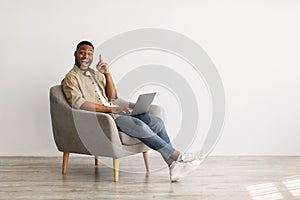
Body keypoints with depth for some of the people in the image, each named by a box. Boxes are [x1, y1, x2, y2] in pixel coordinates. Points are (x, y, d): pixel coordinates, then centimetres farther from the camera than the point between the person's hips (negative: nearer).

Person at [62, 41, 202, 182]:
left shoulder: (96, 74, 25)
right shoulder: (71, 78, 2)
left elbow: (113, 97, 17)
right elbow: (77, 103, -16)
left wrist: (107, 73, 2)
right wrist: (110, 109, -21)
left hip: (114, 112, 8)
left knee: (156, 122, -13)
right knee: (138, 125, -30)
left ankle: (173, 165, -22)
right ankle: (177, 156, -24)